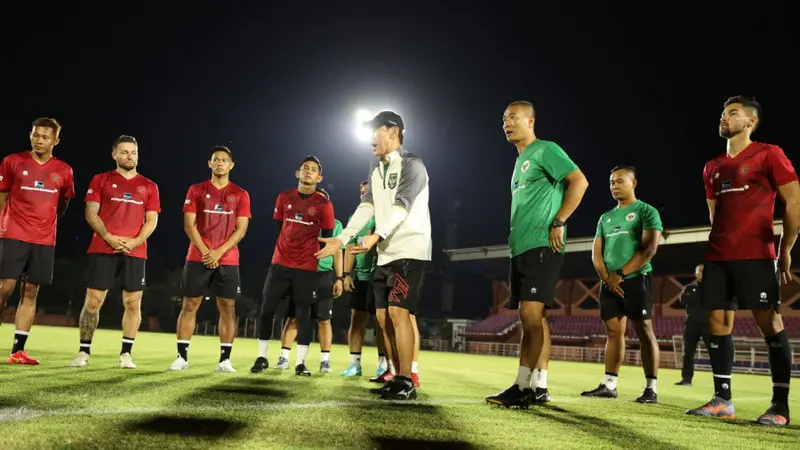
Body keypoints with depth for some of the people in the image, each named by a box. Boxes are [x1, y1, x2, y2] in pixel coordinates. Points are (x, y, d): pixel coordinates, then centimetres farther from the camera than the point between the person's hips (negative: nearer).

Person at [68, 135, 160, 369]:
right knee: (93, 300, -1)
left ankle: (126, 354, 7)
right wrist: (109, 237, -12)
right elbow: (91, 214, 2)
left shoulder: (149, 187, 12)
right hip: (102, 249, -1)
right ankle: (84, 352, 9)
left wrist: (135, 241, -10)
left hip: (135, 252, 1)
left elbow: (152, 220, 6)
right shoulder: (101, 180, 9)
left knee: (133, 302, -1)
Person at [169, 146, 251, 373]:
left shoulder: (240, 195, 7)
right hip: (198, 258, 0)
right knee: (190, 305, 0)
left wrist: (219, 251, -12)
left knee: (227, 307, -1)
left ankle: (225, 359, 4)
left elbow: (241, 229, 0)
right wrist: (204, 251, -12)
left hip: (228, 260, 0)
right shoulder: (196, 191, 7)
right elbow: (189, 225, 0)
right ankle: (182, 356, 7)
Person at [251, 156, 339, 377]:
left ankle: (301, 363, 7)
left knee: (303, 314, 0)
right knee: (266, 310, 1)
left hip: (307, 268, -3)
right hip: (280, 264, 3)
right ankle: (262, 358, 13)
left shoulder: (324, 204, -2)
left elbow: (328, 239, 1)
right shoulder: (284, 198, 7)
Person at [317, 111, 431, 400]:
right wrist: (341, 239, -4)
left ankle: (407, 383, -12)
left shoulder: (411, 165, -7)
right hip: (386, 255, 9)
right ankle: (399, 378, 14)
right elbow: (366, 208, 9)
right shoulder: (376, 172, 19)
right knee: (384, 317, 6)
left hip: (410, 252, -9)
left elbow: (401, 206, -20)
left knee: (398, 312, -17)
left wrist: (377, 236, -33)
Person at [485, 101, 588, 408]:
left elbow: (579, 182, -14)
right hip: (520, 248, 9)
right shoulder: (520, 161, 23)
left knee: (530, 313, -15)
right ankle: (537, 387, 11)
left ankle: (522, 387, -13)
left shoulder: (545, 150, -4)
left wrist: (558, 222, -16)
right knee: (533, 317, 7)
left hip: (541, 246, -9)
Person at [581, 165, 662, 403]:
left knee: (644, 331, -7)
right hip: (609, 283, 6)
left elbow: (649, 248, -11)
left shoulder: (647, 211, 0)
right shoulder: (605, 218, 19)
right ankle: (609, 385, 7)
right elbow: (596, 252, 15)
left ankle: (651, 388, -5)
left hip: (636, 280, -6)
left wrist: (620, 274, -14)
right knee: (613, 332, 5)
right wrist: (606, 277, -4)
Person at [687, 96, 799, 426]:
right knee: (717, 323, 3)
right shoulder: (712, 168, 18)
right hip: (717, 257, 7)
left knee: (770, 324, -4)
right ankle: (722, 399, 9)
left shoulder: (769, 155, 0)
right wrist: (716, 250, 16)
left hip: (756, 256, -6)